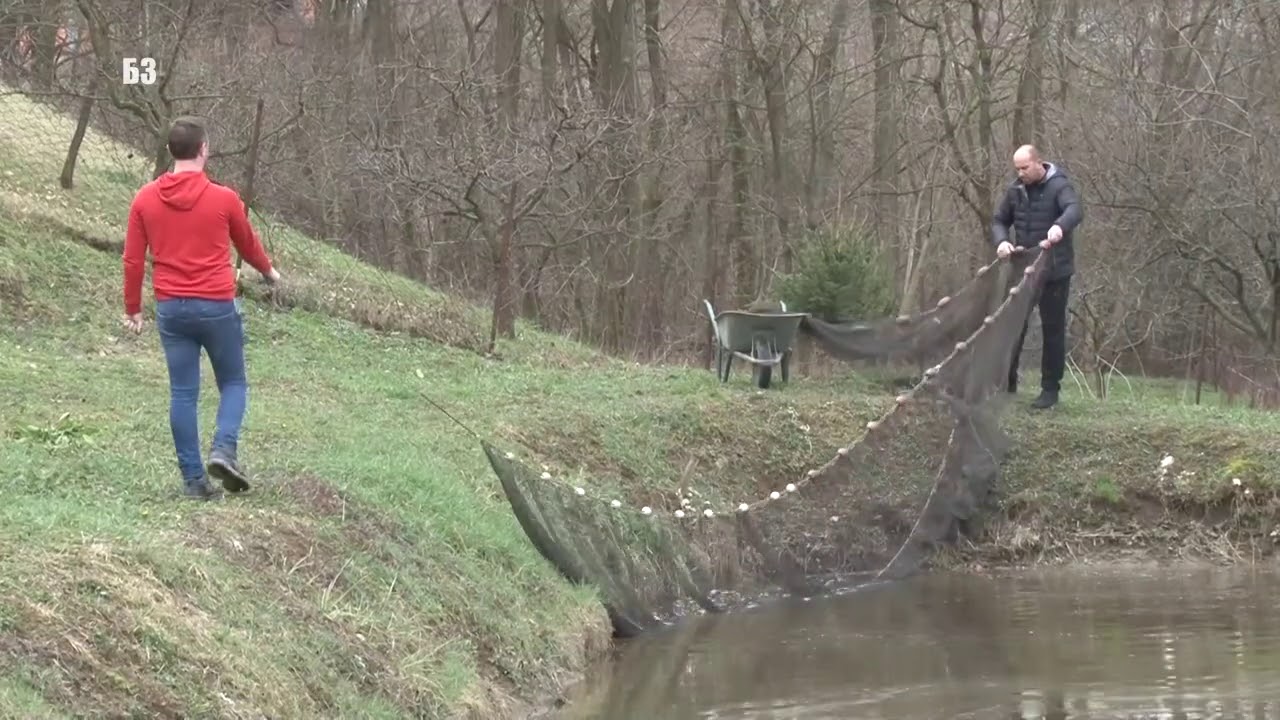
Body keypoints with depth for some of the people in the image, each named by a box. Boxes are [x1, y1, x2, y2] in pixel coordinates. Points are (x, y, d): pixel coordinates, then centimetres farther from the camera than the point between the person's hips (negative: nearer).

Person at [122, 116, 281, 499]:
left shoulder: (145, 199, 0)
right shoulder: (223, 199, -7)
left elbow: (133, 259, 4)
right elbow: (248, 244, 11)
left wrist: (132, 308, 15)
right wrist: (269, 271, 32)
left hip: (171, 308, 3)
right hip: (217, 306, -2)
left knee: (183, 393, 6)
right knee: (233, 384, 13)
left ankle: (193, 478, 4)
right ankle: (224, 450, -10)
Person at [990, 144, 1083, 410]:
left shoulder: (1058, 186, -12)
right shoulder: (1015, 191, 5)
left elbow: (1075, 210, -31)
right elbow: (999, 220, 12)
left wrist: (1060, 226, -53)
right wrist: (1001, 241, -11)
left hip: (1054, 270, -5)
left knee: (1053, 328, 2)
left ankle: (1051, 389, 9)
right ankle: (1006, 382, 16)